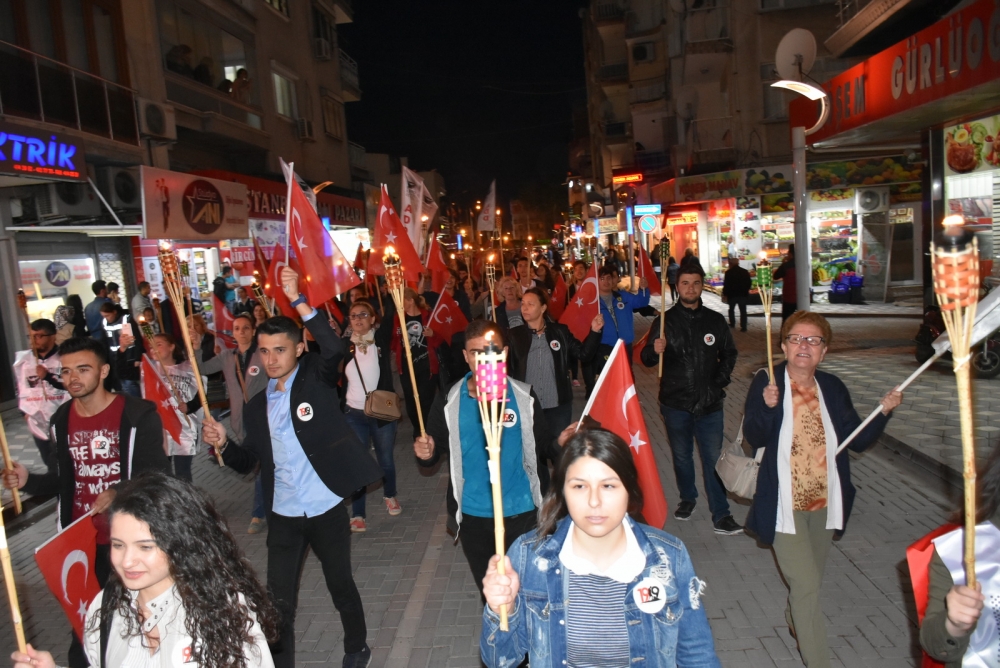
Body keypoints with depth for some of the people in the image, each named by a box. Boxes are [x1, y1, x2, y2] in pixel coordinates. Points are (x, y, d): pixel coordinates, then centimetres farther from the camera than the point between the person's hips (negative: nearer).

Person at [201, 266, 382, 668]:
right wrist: (223, 444, -8)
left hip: (326, 509, -3)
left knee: (341, 587, 16)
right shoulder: (257, 405, 7)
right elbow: (247, 462, 12)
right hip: (283, 516, 4)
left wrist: (298, 301, -34)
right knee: (279, 601, 7)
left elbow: (335, 349, -29)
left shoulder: (317, 379, -7)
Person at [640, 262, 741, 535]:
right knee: (681, 456, 14)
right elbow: (646, 359, -2)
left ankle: (721, 515, 6)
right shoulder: (664, 320, 0)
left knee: (713, 458, -1)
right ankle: (687, 498, 35)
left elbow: (729, 354, 16)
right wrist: (655, 351, -24)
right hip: (675, 402, 0)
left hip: (709, 403, 0)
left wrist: (720, 381, 2)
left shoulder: (715, 320, 4)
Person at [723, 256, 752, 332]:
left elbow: (726, 284, -11)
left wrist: (725, 294, -2)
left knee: (731, 309, 17)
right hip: (743, 294, 3)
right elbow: (749, 283, 9)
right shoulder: (745, 272, 5)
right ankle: (743, 327, -2)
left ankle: (732, 324, 19)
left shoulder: (729, 272, -9)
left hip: (732, 294, -3)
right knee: (743, 311, 3)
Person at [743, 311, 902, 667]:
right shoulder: (766, 382, -12)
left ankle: (794, 622, 51)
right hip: (785, 505, -5)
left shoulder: (833, 388, 0)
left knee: (811, 580, 22)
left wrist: (884, 411, -10)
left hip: (824, 503, 5)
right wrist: (767, 406, -35)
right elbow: (754, 437, -19)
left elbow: (858, 440, 3)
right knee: (806, 584, -7)